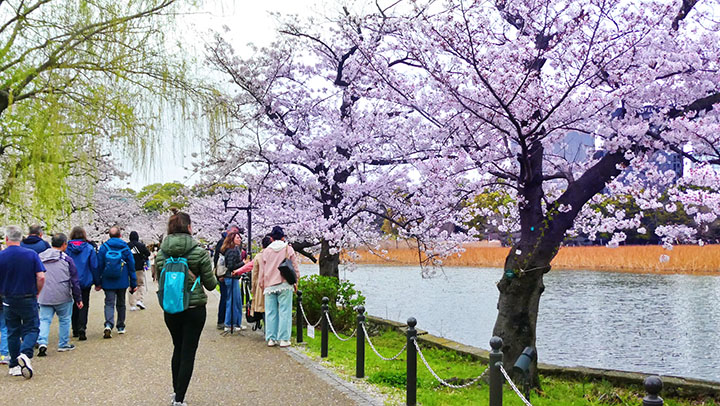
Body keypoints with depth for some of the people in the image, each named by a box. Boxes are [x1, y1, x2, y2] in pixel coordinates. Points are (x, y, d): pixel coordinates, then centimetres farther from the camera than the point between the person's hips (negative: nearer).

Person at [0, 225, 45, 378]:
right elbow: (41, 277, -11)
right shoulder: (31, 254, -8)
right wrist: (36, 293, 4)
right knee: (32, 329, 7)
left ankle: (14, 365, 16)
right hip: (28, 300, -1)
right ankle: (25, 353, -19)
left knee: (12, 332, 13)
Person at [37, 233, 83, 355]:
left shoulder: (40, 258, 7)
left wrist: (37, 293, 24)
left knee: (44, 320, 6)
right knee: (64, 320, 12)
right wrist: (78, 298, 5)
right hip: (63, 297, -3)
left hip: (44, 297, 3)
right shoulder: (67, 259, -4)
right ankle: (63, 344, 17)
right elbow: (74, 281, -1)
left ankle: (42, 342, -13)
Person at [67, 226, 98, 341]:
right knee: (84, 305, 4)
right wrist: (97, 282, 6)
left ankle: (75, 330, 20)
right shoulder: (89, 248, -5)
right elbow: (94, 266, -2)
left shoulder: (67, 248, -4)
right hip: (85, 281, -1)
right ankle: (82, 328, -14)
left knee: (74, 305, 15)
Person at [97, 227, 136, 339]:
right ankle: (121, 327, 22)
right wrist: (133, 283, 8)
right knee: (121, 303, 15)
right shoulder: (125, 248, -2)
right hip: (122, 282, 1)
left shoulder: (103, 247, -4)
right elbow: (131, 266, 1)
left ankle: (109, 324, -25)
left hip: (108, 282, -1)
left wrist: (98, 283, 7)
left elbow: (99, 266, -1)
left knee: (109, 303, -2)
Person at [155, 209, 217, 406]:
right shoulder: (199, 252, -12)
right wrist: (215, 278, 14)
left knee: (178, 348, 21)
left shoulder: (161, 253, -2)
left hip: (171, 310, 4)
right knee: (188, 352, 4)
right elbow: (210, 284, -8)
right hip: (194, 309, -4)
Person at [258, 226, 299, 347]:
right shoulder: (288, 249, 3)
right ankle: (284, 339, -4)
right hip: (285, 285, -2)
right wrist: (295, 281, 16)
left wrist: (262, 286, 21)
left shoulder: (266, 251, 8)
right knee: (284, 311, -1)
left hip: (269, 286, 2)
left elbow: (262, 271, 12)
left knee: (270, 312, 6)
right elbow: (295, 267, 6)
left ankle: (271, 339, 7)